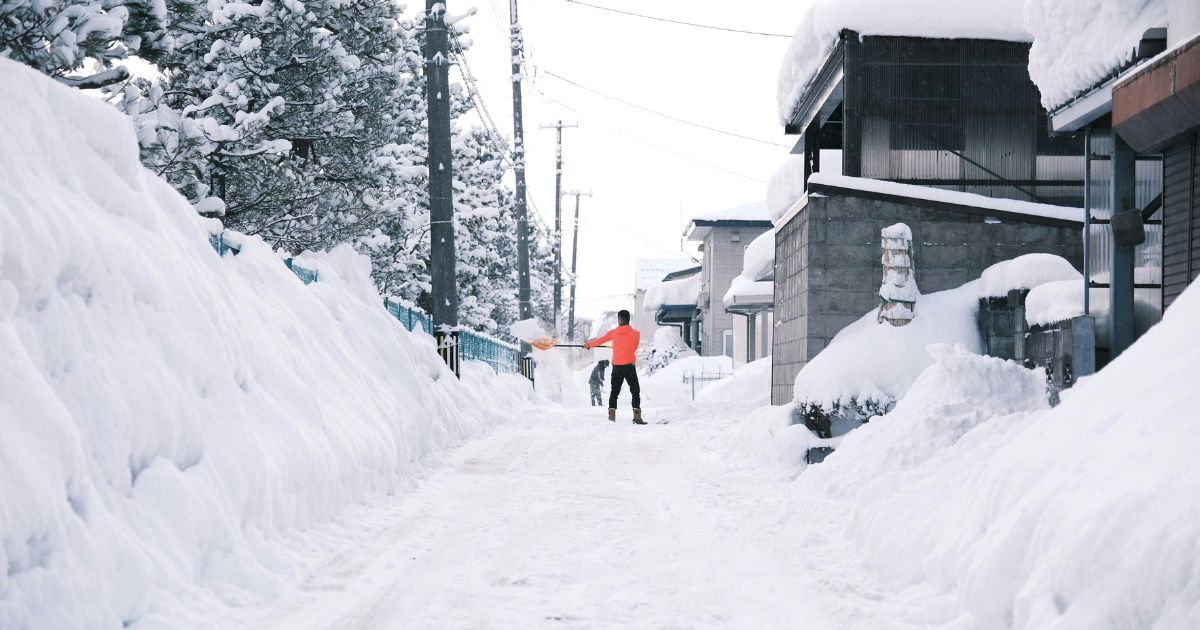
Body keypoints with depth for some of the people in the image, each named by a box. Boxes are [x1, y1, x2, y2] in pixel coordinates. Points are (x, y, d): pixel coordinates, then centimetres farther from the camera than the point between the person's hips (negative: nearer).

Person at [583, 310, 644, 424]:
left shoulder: (613, 333, 2)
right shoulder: (636, 333, -4)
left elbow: (600, 340, 15)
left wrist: (589, 344, 32)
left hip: (616, 366, 3)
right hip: (629, 366, -3)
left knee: (614, 391, 13)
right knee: (635, 391, 1)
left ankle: (611, 416, 8)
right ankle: (637, 416, -10)